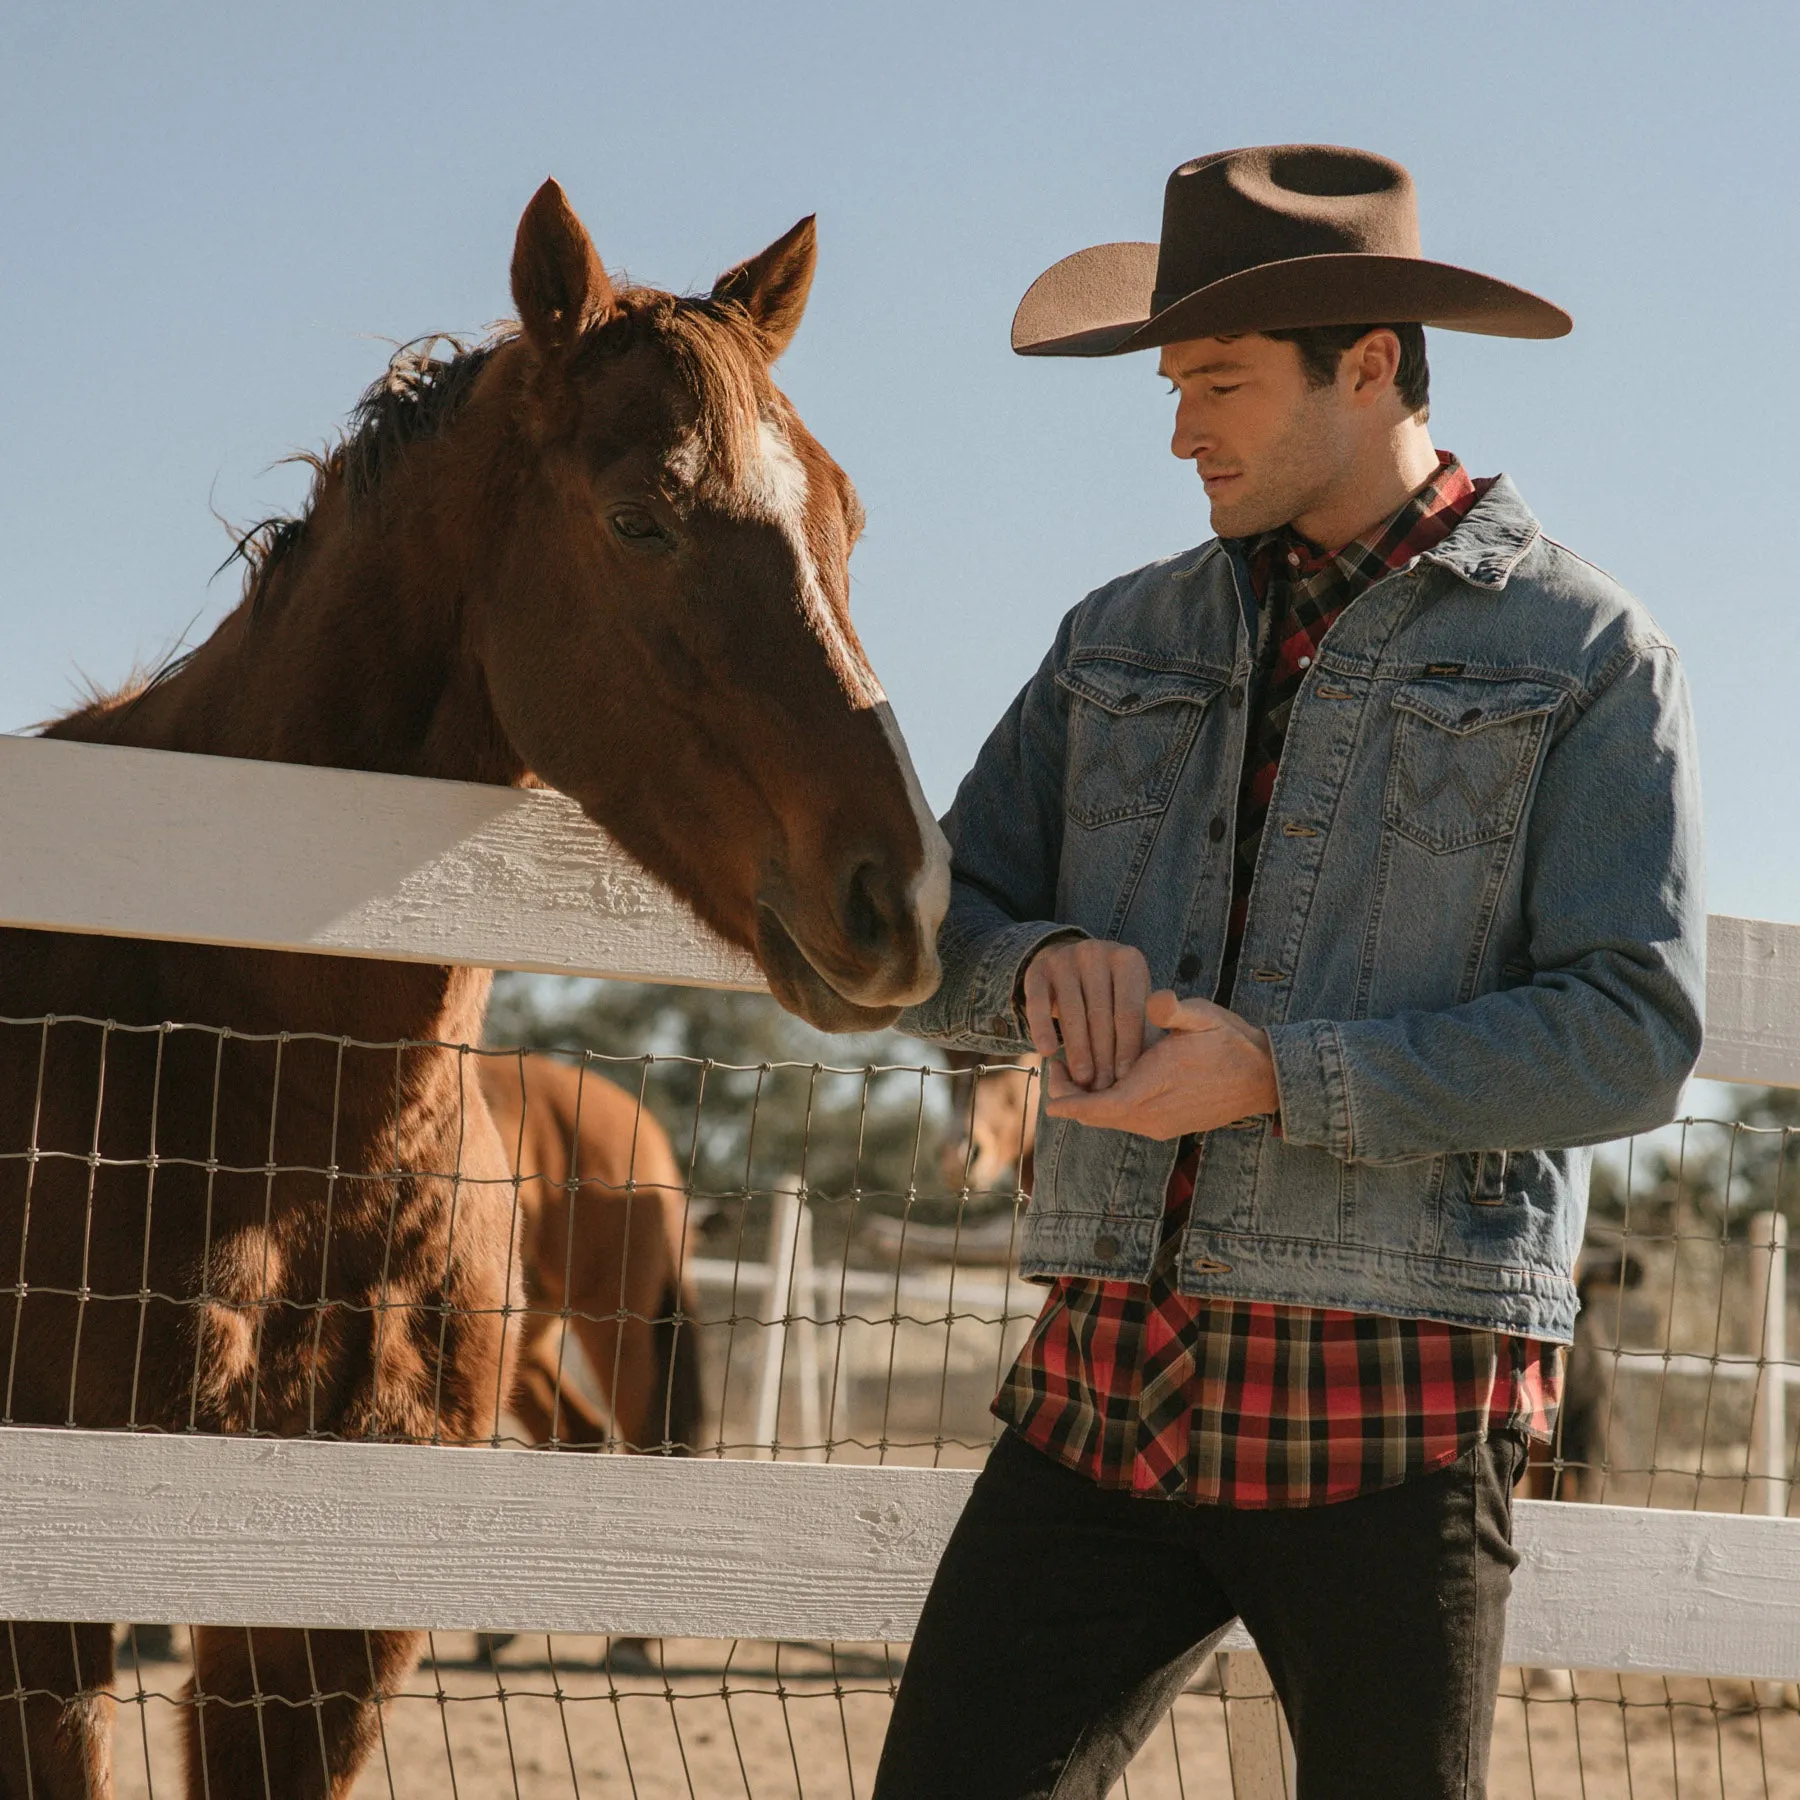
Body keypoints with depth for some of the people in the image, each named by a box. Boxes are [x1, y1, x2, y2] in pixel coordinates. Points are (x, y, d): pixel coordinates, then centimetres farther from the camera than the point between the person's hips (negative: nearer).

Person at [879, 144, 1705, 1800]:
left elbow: (1633, 1034, -11)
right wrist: (1038, 965, -11)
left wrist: (1281, 1075, -20)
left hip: (1398, 1406, -4)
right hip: (1110, 1390, 4)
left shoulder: (1587, 655, -2)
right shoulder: (1126, 641, 13)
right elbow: (926, 948, 14)